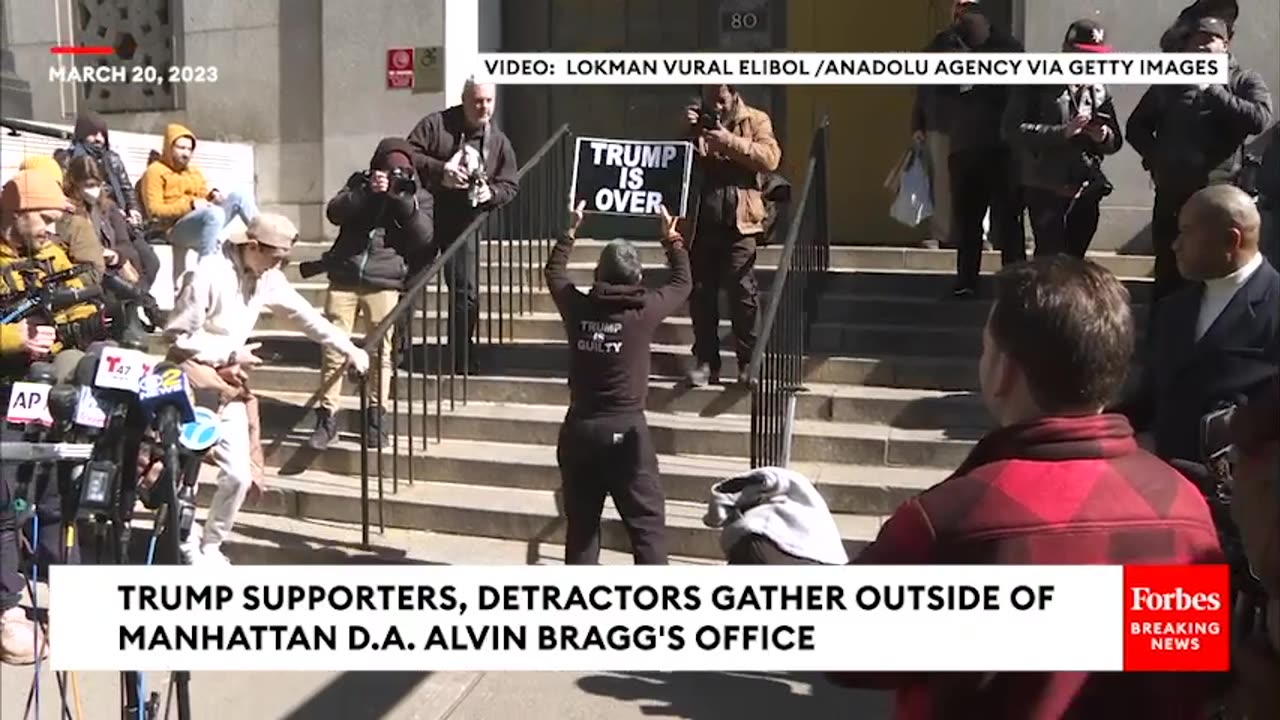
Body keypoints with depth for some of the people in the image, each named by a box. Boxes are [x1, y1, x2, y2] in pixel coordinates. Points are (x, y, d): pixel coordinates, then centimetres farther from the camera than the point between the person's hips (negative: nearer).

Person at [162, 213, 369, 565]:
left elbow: (304, 314, 9)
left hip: (228, 383, 6)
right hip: (191, 375, -6)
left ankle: (210, 546, 17)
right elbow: (178, 337, -17)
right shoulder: (208, 274, -19)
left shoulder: (267, 279, 2)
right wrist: (231, 354, -14)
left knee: (239, 474, -2)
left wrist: (348, 348, 5)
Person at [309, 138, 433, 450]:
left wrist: (405, 200, -17)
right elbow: (334, 213, -4)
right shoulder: (360, 184, 11)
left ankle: (376, 418, 10)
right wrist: (368, 191, -17)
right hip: (344, 278, 1)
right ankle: (327, 417, 5)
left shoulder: (418, 196, 8)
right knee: (333, 349, -1)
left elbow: (423, 237, -5)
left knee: (381, 352, 0)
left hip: (383, 283, -1)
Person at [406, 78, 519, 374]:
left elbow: (510, 185, 6)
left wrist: (490, 193, -15)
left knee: (466, 293, 2)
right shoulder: (435, 124, -7)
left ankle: (461, 358, 15)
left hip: (462, 225, 2)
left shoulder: (499, 141, 4)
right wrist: (441, 169, -25)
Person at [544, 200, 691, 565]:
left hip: (579, 428, 4)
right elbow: (682, 282, 11)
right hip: (625, 429, -3)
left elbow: (553, 272, 20)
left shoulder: (578, 307, -1)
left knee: (580, 522, 13)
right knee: (647, 523, 2)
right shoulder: (644, 311, -8)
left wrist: (571, 230, 30)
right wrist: (671, 238, 24)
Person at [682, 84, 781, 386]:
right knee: (701, 293, 4)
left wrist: (730, 141, -18)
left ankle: (749, 362, 4)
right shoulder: (697, 121, 15)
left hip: (739, 222, -3)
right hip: (701, 221, 3)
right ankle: (705, 361, 12)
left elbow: (770, 157, -11)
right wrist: (687, 132, -5)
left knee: (743, 293, -4)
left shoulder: (756, 120, 5)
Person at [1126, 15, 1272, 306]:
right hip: (1171, 192, 3)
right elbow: (1135, 127, 18)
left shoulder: (1244, 81, 4)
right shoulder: (1169, 81, 13)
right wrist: (1156, 158, 1)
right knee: (1167, 274, 8)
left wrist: (1212, 90, -14)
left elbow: (1260, 119, -14)